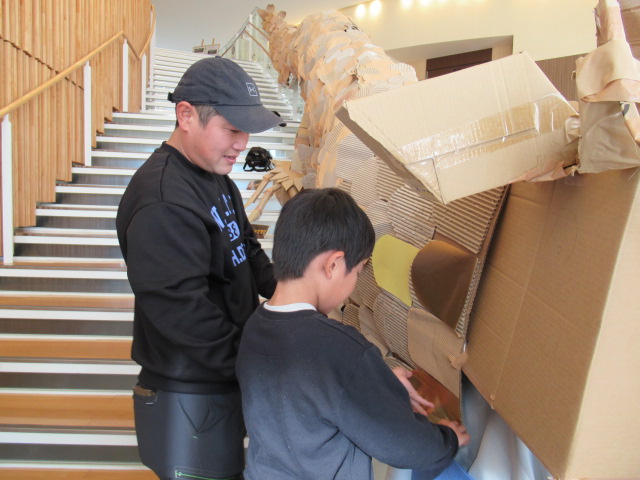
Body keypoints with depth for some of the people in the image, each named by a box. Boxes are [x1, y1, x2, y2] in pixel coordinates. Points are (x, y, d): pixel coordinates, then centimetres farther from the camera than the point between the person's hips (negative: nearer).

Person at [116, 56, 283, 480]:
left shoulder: (216, 178, 9)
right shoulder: (163, 200, -25)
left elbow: (247, 250, 18)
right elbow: (182, 312, -28)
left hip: (224, 381, 9)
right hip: (191, 402, -9)